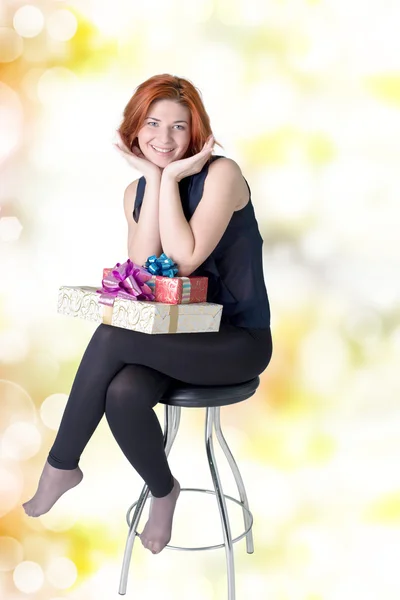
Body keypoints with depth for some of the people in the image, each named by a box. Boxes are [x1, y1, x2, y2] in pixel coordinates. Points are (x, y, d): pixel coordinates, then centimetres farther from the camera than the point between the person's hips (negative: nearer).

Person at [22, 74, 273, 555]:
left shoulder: (221, 174, -9)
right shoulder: (136, 191, 8)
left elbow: (185, 260, -19)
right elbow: (141, 270, -8)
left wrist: (171, 178, -14)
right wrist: (154, 179, -8)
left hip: (238, 339, -5)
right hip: (177, 335, 5)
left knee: (112, 336, -27)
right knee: (123, 394, -28)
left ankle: (61, 464, -6)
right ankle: (162, 490, 2)